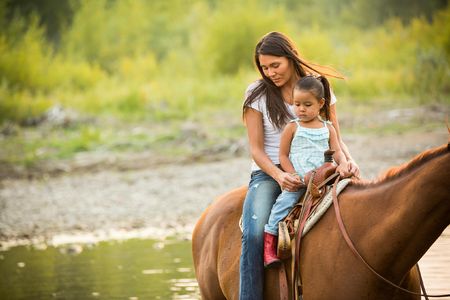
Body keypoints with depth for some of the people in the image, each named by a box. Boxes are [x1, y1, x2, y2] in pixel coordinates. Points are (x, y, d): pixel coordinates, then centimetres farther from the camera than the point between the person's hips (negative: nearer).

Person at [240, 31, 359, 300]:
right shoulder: (257, 94, 1)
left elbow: (336, 138, 10)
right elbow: (256, 149, -3)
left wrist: (348, 160, -13)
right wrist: (279, 175, -22)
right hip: (269, 173, -2)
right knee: (254, 233, -29)